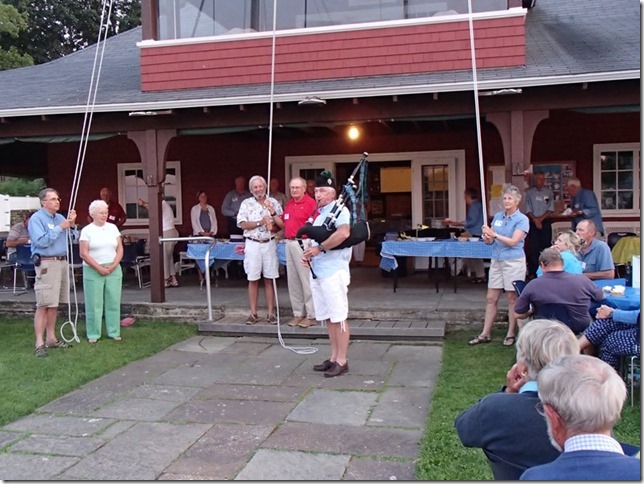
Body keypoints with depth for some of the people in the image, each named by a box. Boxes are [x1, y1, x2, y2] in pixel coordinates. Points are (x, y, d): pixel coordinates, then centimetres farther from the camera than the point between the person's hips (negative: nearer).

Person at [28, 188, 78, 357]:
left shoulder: (60, 217, 14)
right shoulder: (36, 219, -6)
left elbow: (74, 238, 12)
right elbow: (41, 241, -19)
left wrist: (72, 224, -4)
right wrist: (60, 228, -15)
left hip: (62, 262, 7)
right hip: (46, 264, -7)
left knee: (54, 304, 12)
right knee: (43, 305, -7)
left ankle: (51, 338, 19)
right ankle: (40, 343, -5)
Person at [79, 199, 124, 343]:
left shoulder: (113, 228, 9)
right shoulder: (87, 230, -1)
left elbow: (120, 249, 6)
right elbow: (84, 254, -7)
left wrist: (112, 266, -7)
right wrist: (99, 268, -12)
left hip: (113, 270, 3)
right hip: (93, 271, -3)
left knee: (113, 302, 5)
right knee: (94, 303, 1)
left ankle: (114, 332, 14)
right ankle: (93, 334, 10)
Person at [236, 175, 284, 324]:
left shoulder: (273, 202, 5)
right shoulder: (246, 204, 4)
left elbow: (282, 225, -1)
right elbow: (242, 224, -5)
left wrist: (272, 211, -14)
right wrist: (260, 223, -13)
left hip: (270, 244, 0)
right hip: (253, 244, 0)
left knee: (269, 280, 3)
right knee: (253, 280, 3)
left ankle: (271, 313, 10)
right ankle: (253, 313, 10)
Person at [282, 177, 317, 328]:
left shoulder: (311, 203, -9)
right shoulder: (288, 204, 15)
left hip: (303, 243, -8)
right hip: (289, 243, 8)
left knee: (306, 280, -3)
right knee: (293, 281, 12)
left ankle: (311, 315, 5)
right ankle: (298, 313, 21)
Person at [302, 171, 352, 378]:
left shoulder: (339, 210, -10)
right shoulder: (319, 214, 17)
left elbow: (344, 233, -29)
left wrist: (319, 248, -22)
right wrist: (308, 253, 4)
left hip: (333, 272, -9)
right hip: (317, 272, 9)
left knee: (339, 317, -2)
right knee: (328, 318, 14)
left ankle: (342, 361, 5)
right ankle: (334, 357, 23)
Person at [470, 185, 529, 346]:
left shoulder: (522, 219, -7)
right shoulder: (497, 217, 10)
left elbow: (513, 241, -17)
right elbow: (490, 240, 10)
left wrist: (494, 235, -22)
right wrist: (486, 238, -13)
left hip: (514, 261, -5)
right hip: (497, 260, 5)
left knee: (512, 298, 3)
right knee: (491, 298, 5)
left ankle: (511, 334, 13)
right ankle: (485, 334, 11)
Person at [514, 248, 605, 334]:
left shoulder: (533, 285, -16)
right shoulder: (582, 280, -12)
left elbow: (518, 314, -6)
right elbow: (601, 297, 9)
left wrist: (532, 312, 16)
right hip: (583, 331, 2)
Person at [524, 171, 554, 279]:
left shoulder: (548, 192, 4)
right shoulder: (529, 193, 4)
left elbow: (551, 209, 0)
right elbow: (528, 210, 1)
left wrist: (541, 218, -8)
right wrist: (535, 220, -10)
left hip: (546, 222, 0)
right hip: (533, 223, 0)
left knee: (546, 246, -2)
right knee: (533, 248, -2)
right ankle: (532, 272, 0)